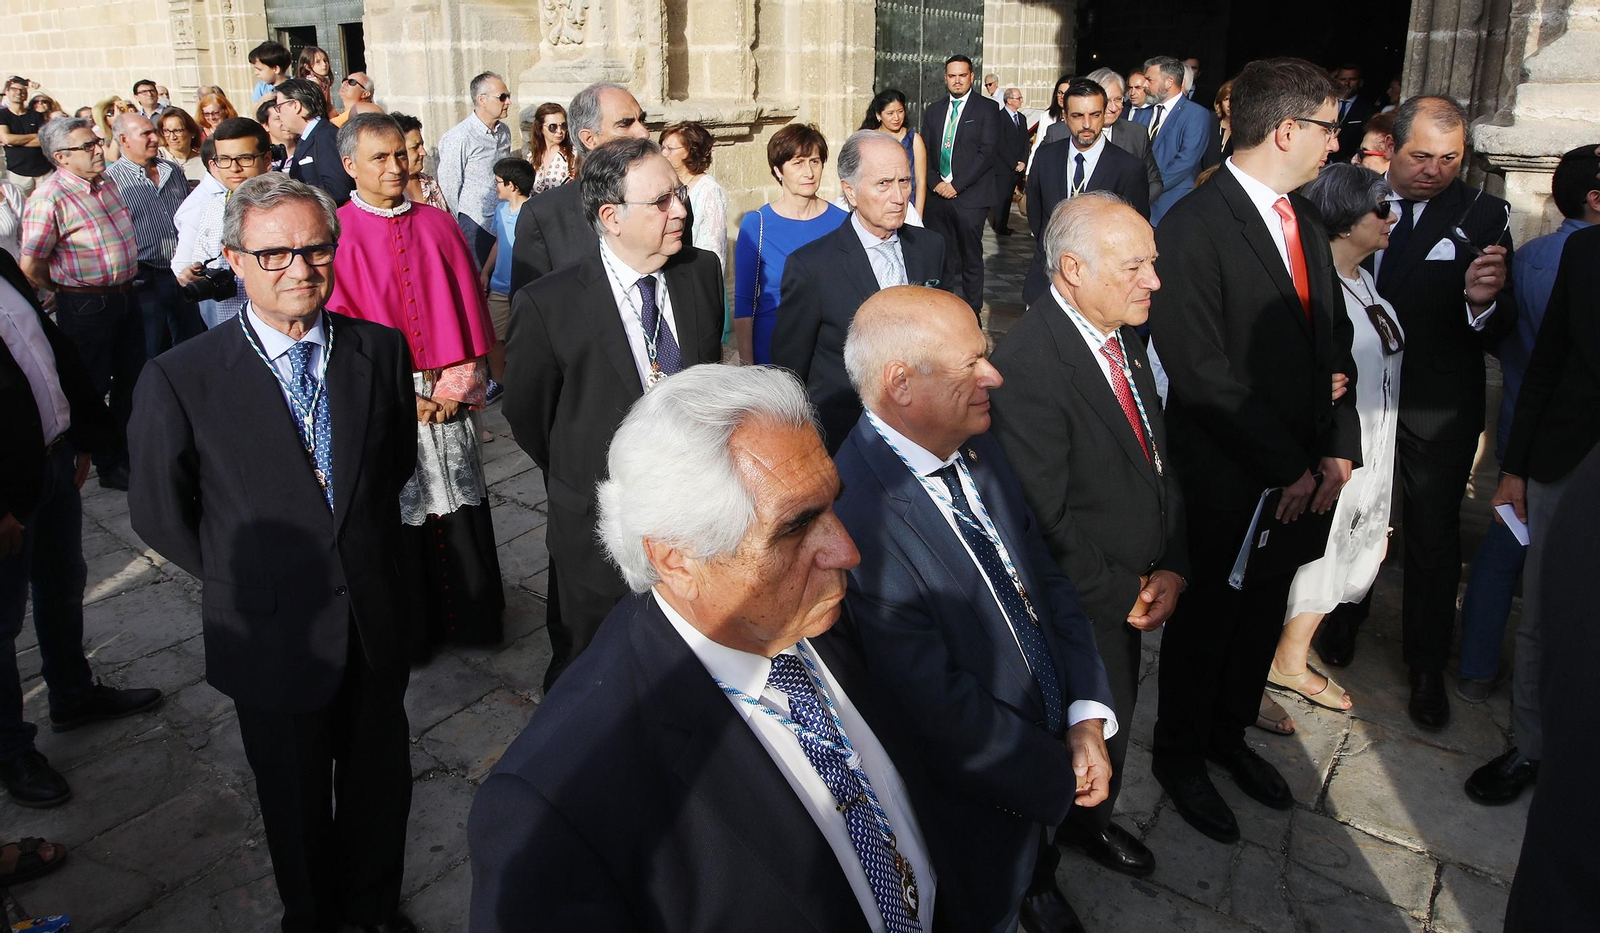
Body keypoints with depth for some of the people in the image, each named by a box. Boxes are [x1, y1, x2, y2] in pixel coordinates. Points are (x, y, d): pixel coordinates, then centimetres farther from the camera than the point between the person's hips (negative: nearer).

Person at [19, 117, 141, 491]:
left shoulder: (105, 182, 5)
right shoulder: (50, 197, -19)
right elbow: (31, 267, -16)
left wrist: (124, 287, 16)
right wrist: (68, 293, 0)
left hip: (124, 295, 8)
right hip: (86, 305, -8)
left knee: (132, 380, 18)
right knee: (92, 388, 7)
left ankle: (131, 451, 35)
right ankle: (109, 465, 21)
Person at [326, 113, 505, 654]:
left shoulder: (438, 226, 7)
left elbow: (468, 308, 6)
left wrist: (459, 386, -5)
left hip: (448, 401, 3)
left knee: (461, 517, 8)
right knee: (396, 515, 5)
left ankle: (472, 618, 25)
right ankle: (409, 630, 22)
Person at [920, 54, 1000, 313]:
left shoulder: (986, 109, 0)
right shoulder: (933, 110, 14)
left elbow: (987, 152, -8)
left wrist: (956, 185, -13)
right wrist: (936, 183, -3)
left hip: (970, 196, -4)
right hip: (937, 195, 4)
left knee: (971, 258, 2)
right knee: (940, 256, 2)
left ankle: (971, 313, 11)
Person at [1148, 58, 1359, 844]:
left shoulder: (1305, 219, 7)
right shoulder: (1193, 227, -19)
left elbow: (1333, 339, 10)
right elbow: (1203, 373, -22)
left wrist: (1338, 450, -2)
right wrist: (1286, 467, -16)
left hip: (1302, 475, 7)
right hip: (1225, 476, -7)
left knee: (1264, 611, 20)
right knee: (1209, 616, 11)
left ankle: (1229, 732, 44)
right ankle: (1179, 755, 34)